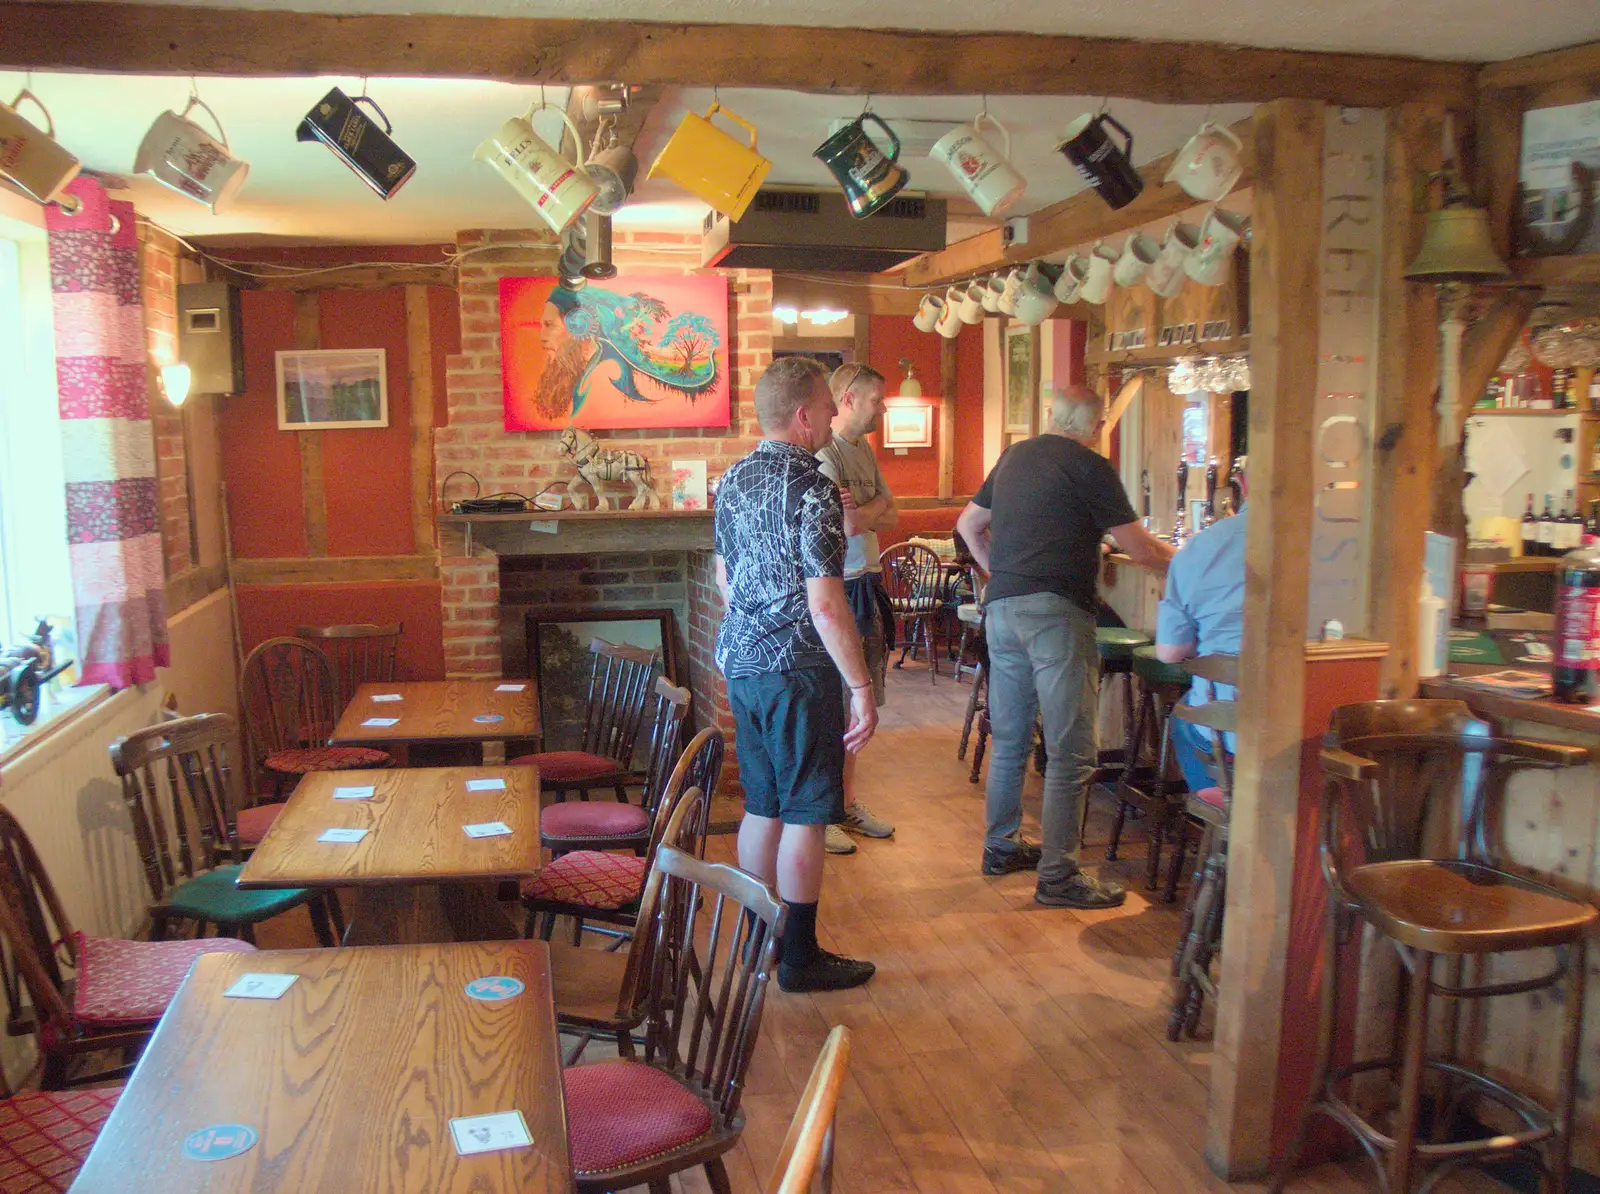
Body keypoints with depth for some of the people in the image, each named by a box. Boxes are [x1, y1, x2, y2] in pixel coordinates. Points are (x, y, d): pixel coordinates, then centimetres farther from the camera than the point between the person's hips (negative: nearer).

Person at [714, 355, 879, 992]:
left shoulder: (733, 481, 9)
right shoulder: (813, 489, -17)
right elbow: (826, 604, -21)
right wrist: (862, 687, -16)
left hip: (740, 660, 8)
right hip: (797, 668, -8)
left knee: (762, 806, 17)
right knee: (804, 814, 2)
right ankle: (800, 957, 12)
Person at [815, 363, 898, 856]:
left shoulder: (864, 449, 14)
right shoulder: (822, 453, -15)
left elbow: (891, 517, 11)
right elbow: (847, 526, -23)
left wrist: (863, 511, -9)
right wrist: (876, 505, -4)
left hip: (865, 585, 9)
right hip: (835, 589, -9)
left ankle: (846, 803, 26)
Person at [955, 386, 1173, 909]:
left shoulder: (1013, 458, 16)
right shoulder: (1089, 467, -5)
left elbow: (968, 524, 26)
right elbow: (1140, 550, -4)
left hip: (1001, 607, 8)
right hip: (1055, 610, -7)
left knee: (1008, 740, 18)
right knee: (1071, 752, -3)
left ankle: (1002, 846, 29)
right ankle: (1058, 875, -1)